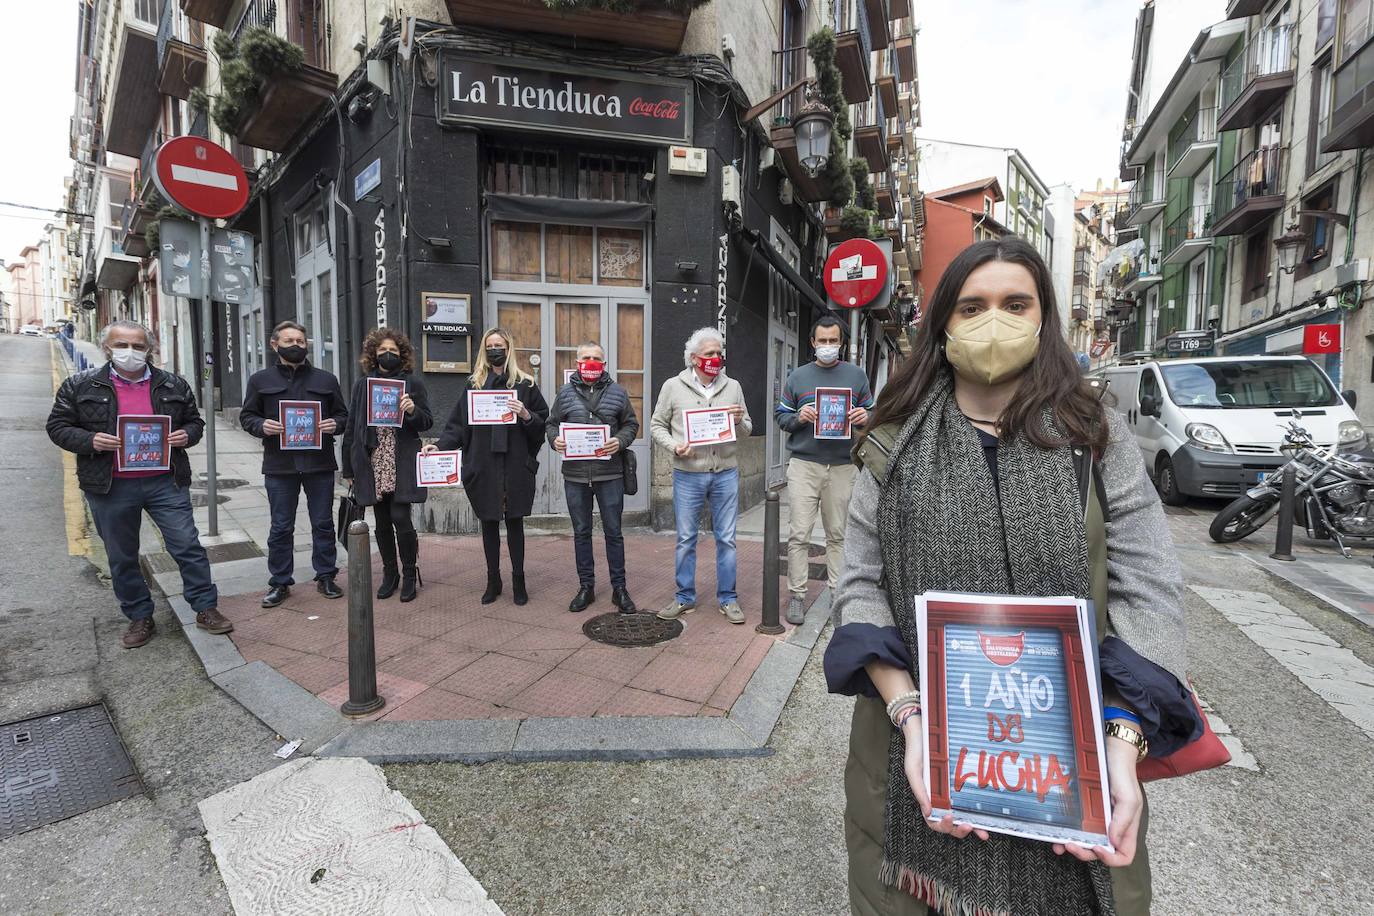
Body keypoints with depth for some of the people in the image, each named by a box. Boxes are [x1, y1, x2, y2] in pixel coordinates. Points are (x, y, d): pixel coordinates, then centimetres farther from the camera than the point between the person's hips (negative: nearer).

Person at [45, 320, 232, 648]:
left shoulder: (174, 385, 5)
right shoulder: (80, 386, 2)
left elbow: (195, 421, 14)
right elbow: (58, 426, 5)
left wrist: (187, 435, -8)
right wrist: (90, 441, -15)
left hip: (165, 483, 0)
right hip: (111, 488, 1)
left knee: (188, 546, 0)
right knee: (122, 558, 11)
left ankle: (206, 609, 11)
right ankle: (140, 618, 26)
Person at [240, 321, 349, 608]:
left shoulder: (326, 379, 9)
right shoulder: (260, 380, 7)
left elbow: (343, 414, 12)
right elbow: (247, 415, 9)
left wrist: (335, 424, -10)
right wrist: (262, 425, -12)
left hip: (319, 464, 1)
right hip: (280, 465, 0)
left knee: (323, 523, 8)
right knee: (281, 528, 7)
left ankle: (325, 576, 21)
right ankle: (280, 583, 20)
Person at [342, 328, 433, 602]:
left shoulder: (413, 383, 3)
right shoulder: (361, 385, 10)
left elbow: (427, 423, 4)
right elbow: (351, 428, 11)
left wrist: (412, 410, -19)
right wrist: (348, 468, 9)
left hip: (402, 464, -3)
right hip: (372, 464, 3)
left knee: (401, 518, -8)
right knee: (382, 522, 9)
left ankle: (410, 574, 10)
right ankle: (390, 574, 24)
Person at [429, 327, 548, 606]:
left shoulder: (525, 383, 3)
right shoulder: (472, 384, 8)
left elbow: (543, 421, 3)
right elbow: (458, 424, 5)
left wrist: (526, 415, -15)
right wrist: (441, 446, -8)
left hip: (515, 466, -2)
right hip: (482, 466, 2)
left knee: (514, 521, 6)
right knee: (489, 522, 9)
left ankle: (518, 581, 18)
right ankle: (493, 580, 23)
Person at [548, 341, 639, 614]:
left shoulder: (617, 392, 5)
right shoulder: (565, 393, 7)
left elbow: (631, 424, 7)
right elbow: (552, 424, 12)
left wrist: (619, 442, -13)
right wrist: (555, 440, -10)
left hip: (610, 473, -1)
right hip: (575, 475, 2)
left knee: (613, 531, 6)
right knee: (581, 532, 11)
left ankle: (619, 588, 19)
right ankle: (586, 587, 25)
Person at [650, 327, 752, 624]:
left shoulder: (733, 387, 8)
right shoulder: (673, 386, 2)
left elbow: (747, 431, 13)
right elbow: (657, 425, 6)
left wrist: (739, 421, -9)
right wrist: (674, 446, -11)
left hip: (726, 474, 2)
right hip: (687, 475, -1)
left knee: (726, 539, 7)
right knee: (686, 539, 8)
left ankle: (727, 598, 21)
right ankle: (685, 597, 23)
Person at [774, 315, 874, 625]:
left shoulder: (856, 375, 12)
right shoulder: (798, 376, 10)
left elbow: (871, 414, 14)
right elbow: (780, 416, 10)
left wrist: (865, 417, -9)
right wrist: (798, 418, -11)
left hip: (842, 465, 1)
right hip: (804, 463, -1)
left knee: (838, 534, 7)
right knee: (799, 534, -2)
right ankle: (797, 594, 6)